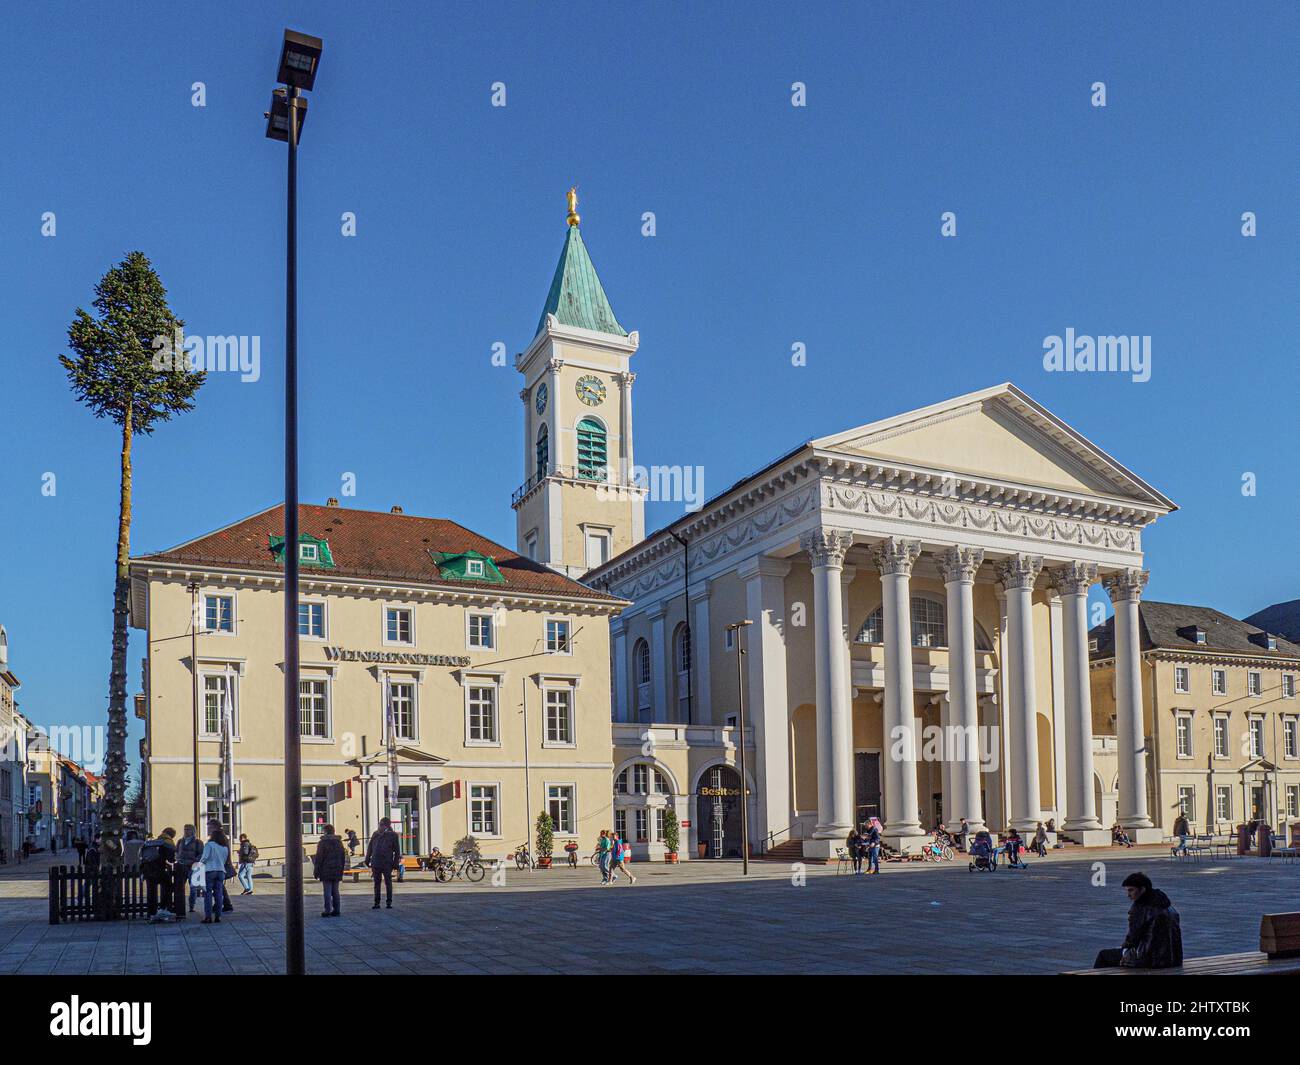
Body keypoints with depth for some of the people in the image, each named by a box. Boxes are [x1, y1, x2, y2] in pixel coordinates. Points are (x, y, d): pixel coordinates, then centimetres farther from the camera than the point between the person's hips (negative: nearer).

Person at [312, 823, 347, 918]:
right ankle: (336, 910, 10)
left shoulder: (322, 842, -7)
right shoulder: (339, 842, 11)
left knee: (327, 891, -4)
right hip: (337, 872, 5)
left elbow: (319, 858, -9)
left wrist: (316, 872, -3)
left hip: (326, 871, -5)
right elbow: (343, 858, 15)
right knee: (335, 891, 9)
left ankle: (328, 911, -5)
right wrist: (341, 870, 21)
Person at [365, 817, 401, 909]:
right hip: (376, 863, 3)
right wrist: (367, 860, 8)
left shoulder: (392, 835, -1)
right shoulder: (376, 834, 8)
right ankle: (377, 903, 13)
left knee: (388, 883, 2)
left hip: (387, 863, -3)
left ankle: (389, 902, 9)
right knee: (376, 883, 8)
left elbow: (397, 850, 0)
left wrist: (396, 863, -5)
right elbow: (370, 848, 14)